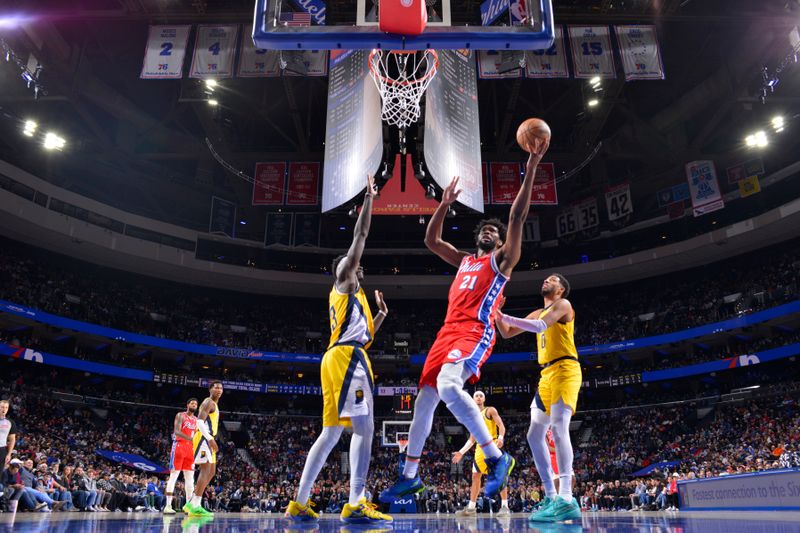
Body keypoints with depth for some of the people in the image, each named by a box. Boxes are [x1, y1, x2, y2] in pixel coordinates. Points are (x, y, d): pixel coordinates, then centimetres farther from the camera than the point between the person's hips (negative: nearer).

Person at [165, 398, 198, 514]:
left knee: (190, 478, 4)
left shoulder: (196, 420, 17)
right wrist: (190, 439, -30)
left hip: (190, 448, 6)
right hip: (179, 446, -6)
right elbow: (177, 431, -17)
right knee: (173, 476, -8)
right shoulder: (180, 415, -3)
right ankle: (168, 506, -7)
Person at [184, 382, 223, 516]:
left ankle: (192, 504, 12)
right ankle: (195, 506, -15)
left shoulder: (215, 404, 23)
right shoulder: (208, 402, -8)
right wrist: (210, 439, -27)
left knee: (211, 472, 10)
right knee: (206, 470, -14)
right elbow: (200, 421, -21)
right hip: (203, 438, -10)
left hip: (208, 439, 10)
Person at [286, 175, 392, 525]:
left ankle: (299, 503, 8)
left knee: (331, 432, 7)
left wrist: (380, 317, 31)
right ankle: (356, 504, -23)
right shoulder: (343, 282, 8)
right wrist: (369, 199, 8)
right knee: (364, 427, -16)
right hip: (347, 357, -10)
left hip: (337, 357, 10)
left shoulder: (346, 296, 31)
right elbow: (360, 236, 2)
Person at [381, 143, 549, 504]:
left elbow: (517, 217, 0)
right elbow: (430, 240, 28)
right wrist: (445, 204, 23)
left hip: (476, 332, -7)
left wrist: (531, 168, -5)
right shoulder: (464, 260, 27)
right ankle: (409, 476, 16)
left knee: (449, 387, -32)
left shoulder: (502, 259, 10)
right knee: (424, 400, 5)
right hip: (448, 332, 7)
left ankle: (497, 457, -20)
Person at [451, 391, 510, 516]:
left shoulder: (490, 411, 2)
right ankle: (471, 508, 8)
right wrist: (461, 452, 14)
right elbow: (471, 439, 21)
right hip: (480, 448, 7)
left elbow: (501, 425, -10)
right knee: (475, 476, 4)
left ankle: (505, 506, -9)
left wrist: (501, 437, -30)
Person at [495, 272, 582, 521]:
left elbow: (540, 327, -18)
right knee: (534, 435, 4)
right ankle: (552, 498, 8)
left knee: (558, 427, -26)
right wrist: (496, 313, 5)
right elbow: (507, 333, 22)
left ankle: (567, 500, -34)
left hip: (565, 370, -9)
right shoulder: (538, 313, 24)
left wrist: (503, 315, -19)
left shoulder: (563, 304, 0)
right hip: (547, 374, 9)